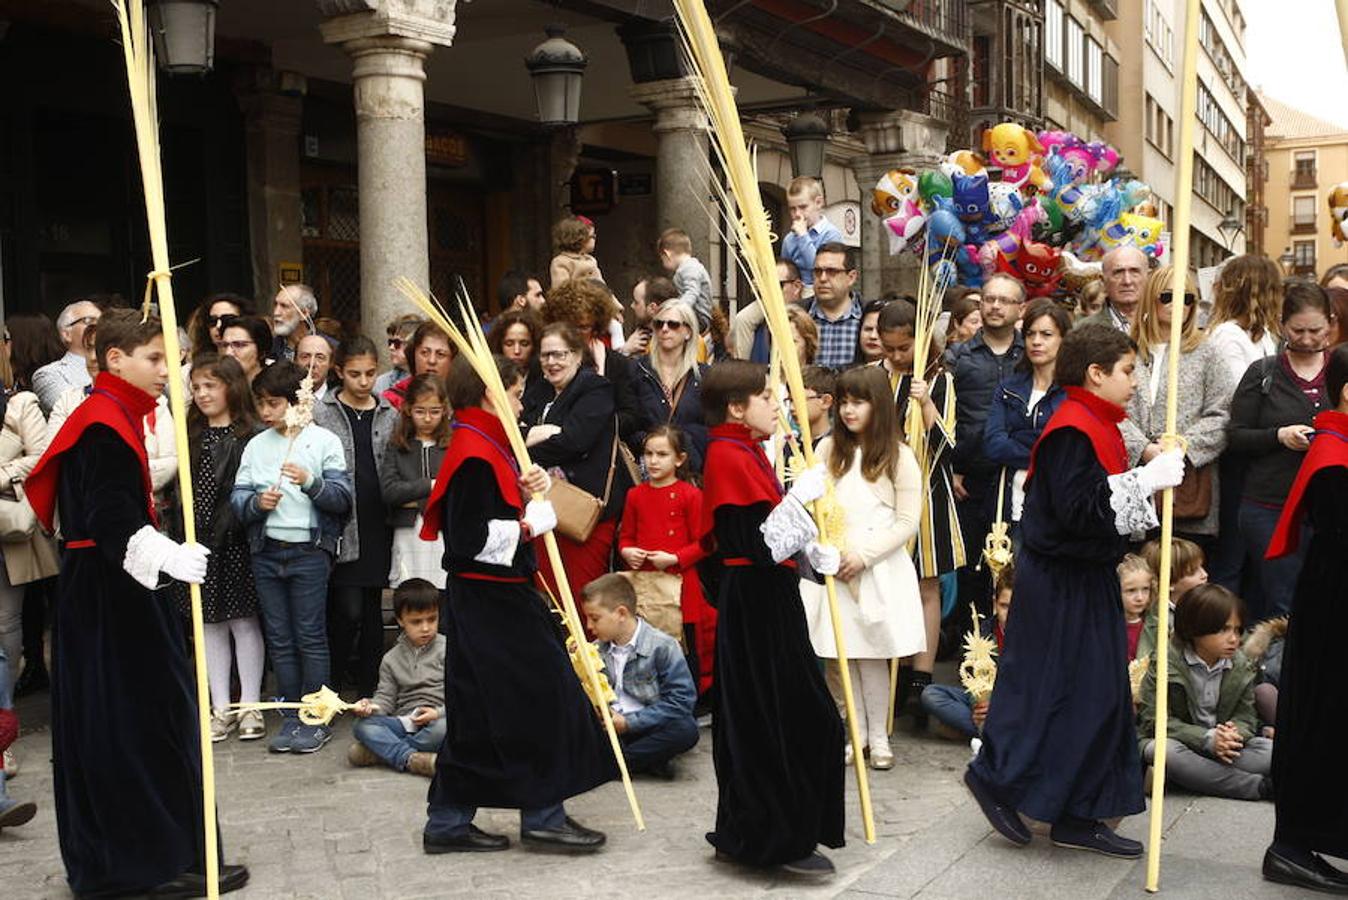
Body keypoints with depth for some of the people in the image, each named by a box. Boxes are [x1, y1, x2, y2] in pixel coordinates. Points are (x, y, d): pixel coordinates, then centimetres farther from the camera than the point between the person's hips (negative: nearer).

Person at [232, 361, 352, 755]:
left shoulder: (324, 441, -1)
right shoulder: (256, 445, 10)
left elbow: (344, 497, -6)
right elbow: (237, 497, 5)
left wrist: (311, 482, -21)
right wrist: (257, 502, -15)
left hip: (309, 550, -4)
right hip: (265, 552, 4)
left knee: (310, 636, 0)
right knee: (279, 639, 9)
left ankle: (317, 719, 8)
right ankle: (290, 717, 17)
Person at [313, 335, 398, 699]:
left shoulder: (390, 415, 11)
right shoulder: (320, 413, -1)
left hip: (378, 527, 4)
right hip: (340, 528, -4)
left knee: (372, 609, 9)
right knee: (347, 610, -8)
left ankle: (369, 690, 19)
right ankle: (329, 687, 10)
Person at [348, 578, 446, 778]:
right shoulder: (391, 659, 14)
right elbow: (386, 697, 11)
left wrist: (438, 712, -19)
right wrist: (371, 706, -12)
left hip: (437, 719, -3)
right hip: (403, 722, 3)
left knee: (445, 726, -37)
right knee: (363, 726, -22)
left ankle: (380, 750, -27)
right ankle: (411, 759, -39)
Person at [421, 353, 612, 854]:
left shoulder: (487, 449, 15)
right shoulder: (474, 457, -18)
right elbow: (471, 538, -24)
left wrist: (530, 491, 3)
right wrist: (530, 525, -15)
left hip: (498, 597, 11)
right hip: (491, 600, -11)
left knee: (479, 712, 13)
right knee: (536, 697, -2)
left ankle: (449, 822, 19)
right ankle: (543, 817, 8)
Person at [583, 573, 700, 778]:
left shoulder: (662, 646, -8)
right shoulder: (599, 650, 8)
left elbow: (681, 698, -13)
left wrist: (628, 722, -17)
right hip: (608, 726, 4)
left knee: (686, 729, -33)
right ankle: (647, 761, -21)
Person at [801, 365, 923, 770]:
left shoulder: (898, 456, -2)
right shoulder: (828, 449, 7)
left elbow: (907, 522, -4)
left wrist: (863, 555, -12)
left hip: (880, 568, -3)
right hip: (833, 567, 3)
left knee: (873, 655, 1)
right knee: (845, 654, 7)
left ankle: (879, 736, 14)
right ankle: (856, 732, 19)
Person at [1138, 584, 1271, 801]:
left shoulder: (1242, 667, 3)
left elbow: (1246, 717, 1)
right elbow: (1154, 720, -16)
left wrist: (1235, 734, -25)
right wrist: (1207, 739, -27)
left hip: (1222, 748, 3)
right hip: (1176, 741, -3)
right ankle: (1259, 786, -31)